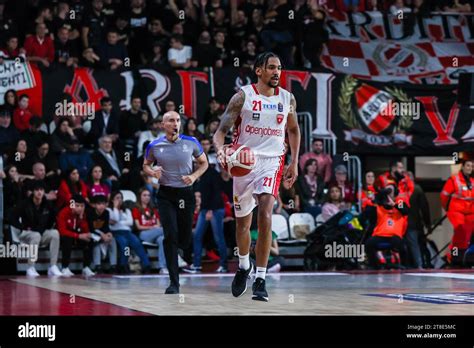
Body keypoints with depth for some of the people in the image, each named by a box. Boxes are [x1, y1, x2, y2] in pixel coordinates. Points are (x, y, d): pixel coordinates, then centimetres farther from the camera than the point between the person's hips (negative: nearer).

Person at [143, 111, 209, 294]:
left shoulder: (191, 142, -3)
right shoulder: (154, 146, -3)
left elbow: (204, 163, 10)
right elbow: (146, 165, 13)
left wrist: (194, 176, -9)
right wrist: (153, 172, -10)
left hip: (185, 193, 1)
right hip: (166, 194, -1)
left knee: (184, 241, 5)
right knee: (170, 236, -14)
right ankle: (174, 282, -8)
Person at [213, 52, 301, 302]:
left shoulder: (287, 99, 4)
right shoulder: (243, 96, -6)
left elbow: (293, 130, 20)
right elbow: (221, 131, -9)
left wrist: (294, 163, 13)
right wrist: (220, 150, -30)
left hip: (272, 161, 0)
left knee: (265, 214, -22)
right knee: (242, 222, 13)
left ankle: (260, 279, -19)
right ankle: (243, 266, 42)